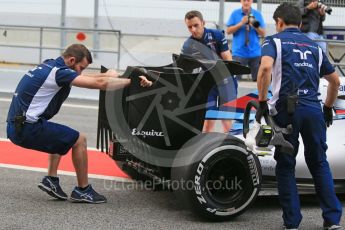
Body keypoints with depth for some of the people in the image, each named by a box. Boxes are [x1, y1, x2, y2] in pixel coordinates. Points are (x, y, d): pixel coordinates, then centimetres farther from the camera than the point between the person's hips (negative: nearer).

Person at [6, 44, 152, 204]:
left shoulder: (50, 66, 13)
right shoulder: (58, 72, -14)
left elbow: (81, 76, 30)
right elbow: (99, 83, -19)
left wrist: (105, 75, 23)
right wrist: (132, 81, -12)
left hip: (16, 127, 10)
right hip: (27, 128, -10)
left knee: (60, 137, 30)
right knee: (79, 140, -1)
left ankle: (51, 180, 18)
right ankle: (83, 190, 7)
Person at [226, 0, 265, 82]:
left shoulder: (257, 14, 6)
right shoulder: (235, 14, 3)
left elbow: (263, 34, 5)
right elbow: (228, 31, -1)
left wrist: (255, 26, -14)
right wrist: (241, 23, -12)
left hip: (255, 52, 2)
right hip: (239, 52, -2)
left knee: (257, 78, 2)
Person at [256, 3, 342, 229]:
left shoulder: (274, 41, 6)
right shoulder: (314, 46, 20)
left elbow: (265, 68, -15)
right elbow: (335, 80, 25)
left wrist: (262, 102, -8)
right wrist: (328, 107, 38)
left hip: (286, 109, -3)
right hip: (313, 109, 3)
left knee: (286, 166, 9)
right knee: (319, 163, 16)